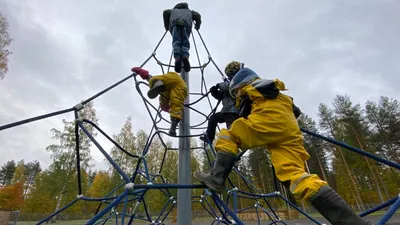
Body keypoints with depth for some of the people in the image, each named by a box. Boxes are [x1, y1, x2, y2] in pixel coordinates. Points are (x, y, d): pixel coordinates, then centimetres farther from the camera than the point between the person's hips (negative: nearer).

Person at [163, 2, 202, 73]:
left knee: (176, 41, -16)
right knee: (185, 42, -10)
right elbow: (198, 15, 26)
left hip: (175, 23, 0)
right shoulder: (189, 11, 42)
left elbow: (165, 12, 26)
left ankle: (177, 58, -41)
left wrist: (166, 26, 29)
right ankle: (185, 56, -40)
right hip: (186, 23, 0)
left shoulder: (173, 11, 43)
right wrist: (197, 26, 36)